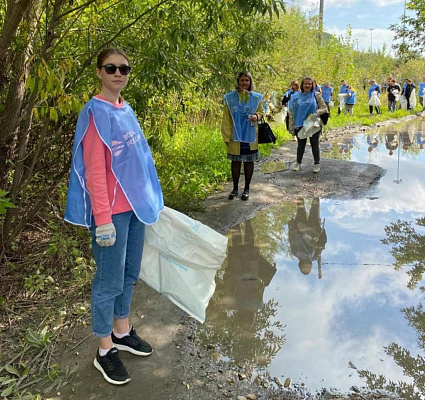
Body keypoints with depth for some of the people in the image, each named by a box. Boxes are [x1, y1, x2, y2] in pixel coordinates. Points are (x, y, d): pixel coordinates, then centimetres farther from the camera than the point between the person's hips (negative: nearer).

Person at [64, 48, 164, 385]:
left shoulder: (126, 111, 10)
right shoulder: (96, 113, -14)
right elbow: (94, 170, -19)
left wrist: (149, 198, 14)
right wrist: (103, 218, -21)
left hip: (135, 205, 8)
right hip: (112, 211, -8)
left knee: (129, 273, 18)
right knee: (110, 280, 3)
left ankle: (122, 332, 35)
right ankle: (105, 350, 20)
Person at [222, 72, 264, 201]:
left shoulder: (256, 97, 2)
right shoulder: (230, 98, -2)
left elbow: (260, 111, 14)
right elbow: (226, 118, -1)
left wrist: (257, 116, -11)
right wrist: (226, 136, -5)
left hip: (250, 136, 1)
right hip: (235, 136, -1)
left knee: (249, 161, 7)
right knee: (236, 161, 7)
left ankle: (246, 189, 20)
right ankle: (235, 189, 20)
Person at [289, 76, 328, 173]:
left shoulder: (316, 95, -1)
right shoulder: (296, 97, 3)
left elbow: (324, 108, 0)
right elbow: (292, 112, 5)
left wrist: (317, 113, -20)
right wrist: (291, 127, 1)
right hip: (300, 125, 1)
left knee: (314, 144, 10)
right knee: (301, 144, 12)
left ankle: (317, 164, 21)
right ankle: (298, 163, 24)